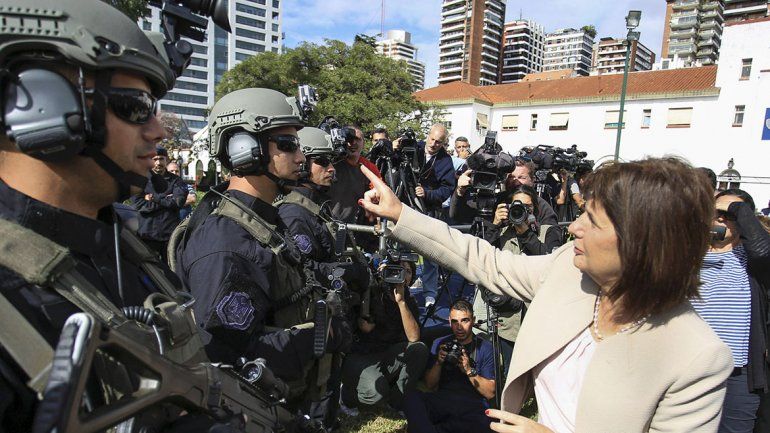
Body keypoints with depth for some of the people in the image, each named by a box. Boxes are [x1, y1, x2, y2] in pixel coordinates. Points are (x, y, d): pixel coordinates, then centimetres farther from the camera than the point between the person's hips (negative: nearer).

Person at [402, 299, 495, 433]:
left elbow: (490, 393, 3)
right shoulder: (440, 344, 15)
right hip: (442, 401, 1)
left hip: (472, 408, 0)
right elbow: (430, 385, 12)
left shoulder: (485, 348, 8)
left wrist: (469, 370, -11)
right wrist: (438, 362, -5)